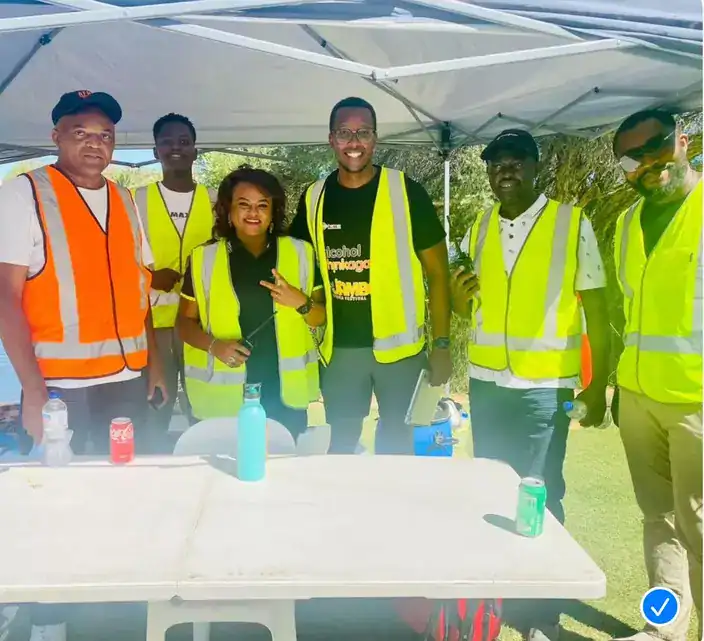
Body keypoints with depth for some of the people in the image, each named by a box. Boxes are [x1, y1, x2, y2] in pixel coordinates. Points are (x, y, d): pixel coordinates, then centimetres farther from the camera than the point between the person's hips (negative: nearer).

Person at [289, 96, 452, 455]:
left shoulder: (405, 191, -7)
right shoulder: (314, 198, 2)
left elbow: (437, 271, -4)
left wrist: (441, 344, -8)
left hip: (398, 344, -2)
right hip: (339, 347, 3)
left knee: (396, 442, 12)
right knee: (341, 444, 15)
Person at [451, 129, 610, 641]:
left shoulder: (572, 223, -5)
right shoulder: (478, 229, 8)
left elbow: (596, 306, -3)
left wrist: (598, 384, -5)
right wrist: (460, 297, -6)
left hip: (545, 385, -4)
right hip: (486, 380, 4)